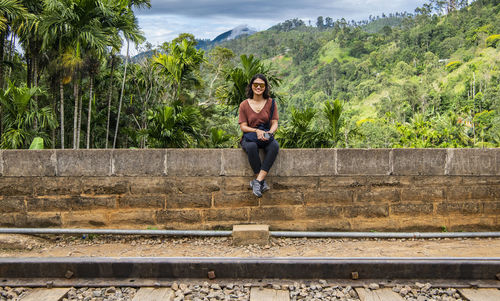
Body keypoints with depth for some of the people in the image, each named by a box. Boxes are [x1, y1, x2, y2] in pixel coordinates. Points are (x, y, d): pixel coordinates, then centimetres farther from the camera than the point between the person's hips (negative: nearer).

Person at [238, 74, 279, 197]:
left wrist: (269, 132, -22)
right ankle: (262, 182, -27)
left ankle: (258, 181, -36)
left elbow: (275, 123, 1)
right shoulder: (244, 105, 3)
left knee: (275, 145, -35)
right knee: (251, 147, -38)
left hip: (266, 137, 1)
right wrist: (257, 131, -20)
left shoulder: (271, 103, 6)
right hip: (249, 137, -1)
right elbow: (243, 126, -1)